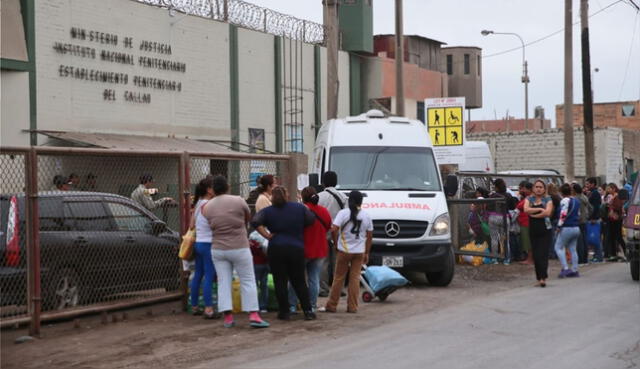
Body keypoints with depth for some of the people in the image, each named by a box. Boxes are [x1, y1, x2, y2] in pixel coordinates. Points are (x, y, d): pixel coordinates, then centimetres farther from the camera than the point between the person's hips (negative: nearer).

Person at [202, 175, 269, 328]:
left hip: (218, 249, 3)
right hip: (239, 248, -3)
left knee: (223, 283, 7)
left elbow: (212, 226, 3)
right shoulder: (238, 201, -9)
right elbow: (248, 217, 5)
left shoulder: (207, 207, -1)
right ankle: (254, 315, -3)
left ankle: (228, 317, 5)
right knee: (248, 281, 3)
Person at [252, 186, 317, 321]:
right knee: (299, 281, 11)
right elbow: (311, 220, 7)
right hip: (297, 249, 2)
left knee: (280, 282, 6)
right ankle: (308, 311, 7)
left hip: (276, 249, -2)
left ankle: (284, 312, 5)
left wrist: (266, 235, -10)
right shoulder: (300, 207, 3)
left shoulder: (267, 211, -2)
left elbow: (255, 222, -16)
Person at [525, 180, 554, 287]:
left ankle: (543, 277, -15)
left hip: (545, 230, -3)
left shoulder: (548, 200, 3)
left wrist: (533, 214, -9)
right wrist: (540, 209, -11)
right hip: (533, 230, 3)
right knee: (535, 254, 3)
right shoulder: (529, 199, 10)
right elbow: (526, 209, -9)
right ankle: (539, 277, 12)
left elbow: (547, 212, -13)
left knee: (543, 254, -11)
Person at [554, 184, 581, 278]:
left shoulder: (565, 200, -13)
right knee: (573, 249, 11)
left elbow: (563, 214, -19)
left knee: (558, 247, 0)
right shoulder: (576, 200, 12)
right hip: (576, 228, 8)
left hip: (567, 228, -8)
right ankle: (574, 270, 11)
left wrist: (559, 226, -12)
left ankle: (565, 268, -9)